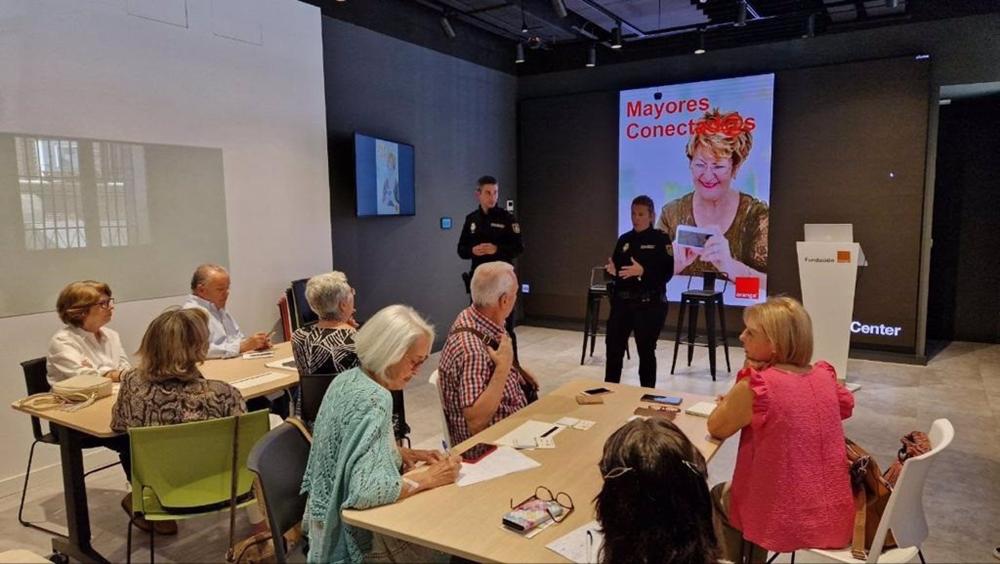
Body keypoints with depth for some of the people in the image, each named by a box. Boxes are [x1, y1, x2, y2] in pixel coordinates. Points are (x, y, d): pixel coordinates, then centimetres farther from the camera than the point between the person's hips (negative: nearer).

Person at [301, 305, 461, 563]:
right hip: (353, 534, -8)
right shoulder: (374, 400, -27)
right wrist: (430, 478, -23)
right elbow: (365, 491, -35)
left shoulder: (349, 379, 0)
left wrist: (404, 454, 2)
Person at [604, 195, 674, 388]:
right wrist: (612, 270, -8)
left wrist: (642, 271, -26)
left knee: (646, 351, 5)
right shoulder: (624, 239, 11)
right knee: (613, 347, 5)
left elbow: (667, 272, -12)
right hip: (622, 301, 5)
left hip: (649, 304, -5)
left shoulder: (661, 239, -4)